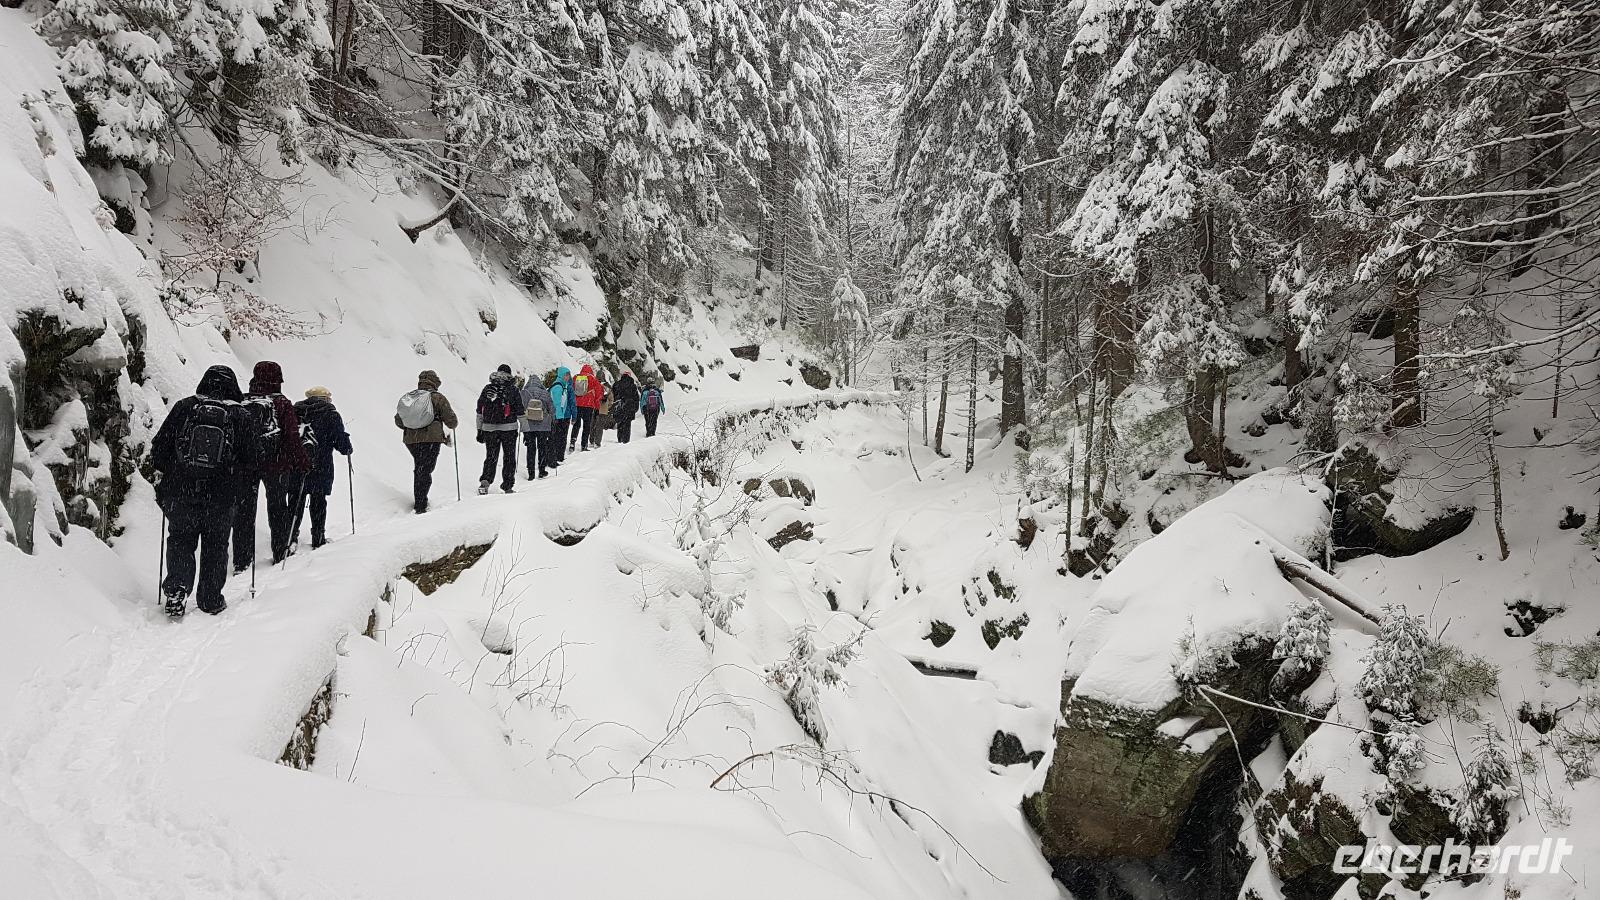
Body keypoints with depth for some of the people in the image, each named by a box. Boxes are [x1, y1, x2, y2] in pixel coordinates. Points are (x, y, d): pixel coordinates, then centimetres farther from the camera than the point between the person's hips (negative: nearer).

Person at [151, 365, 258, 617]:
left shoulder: (184, 407, -3)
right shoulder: (239, 416, -4)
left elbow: (159, 448, 1)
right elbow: (250, 459, 2)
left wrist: (169, 472, 18)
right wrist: (249, 482, 23)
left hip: (179, 493, 0)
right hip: (221, 498, 0)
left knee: (180, 542, 15)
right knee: (215, 548, 14)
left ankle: (177, 587, -4)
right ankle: (211, 600, 17)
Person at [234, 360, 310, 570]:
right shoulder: (282, 404, -7)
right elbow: (292, 436, -8)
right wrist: (303, 462, -1)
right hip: (276, 464, -2)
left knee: (244, 510, 8)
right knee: (277, 508, 12)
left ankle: (242, 560, 7)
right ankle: (280, 554, 19)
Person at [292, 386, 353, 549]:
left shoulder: (296, 410, 4)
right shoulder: (332, 415, -6)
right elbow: (342, 442, -8)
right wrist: (349, 449, 13)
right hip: (320, 466, -3)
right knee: (318, 502, 6)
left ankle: (291, 537, 17)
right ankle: (318, 540, 11)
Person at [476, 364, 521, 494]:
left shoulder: (487, 389, 7)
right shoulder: (513, 390, -1)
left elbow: (480, 412, 10)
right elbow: (520, 413, -1)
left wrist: (479, 430, 17)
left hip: (489, 429, 2)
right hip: (509, 429, -2)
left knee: (490, 457, 10)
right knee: (509, 458, 9)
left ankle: (485, 481, -11)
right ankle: (508, 486, 9)